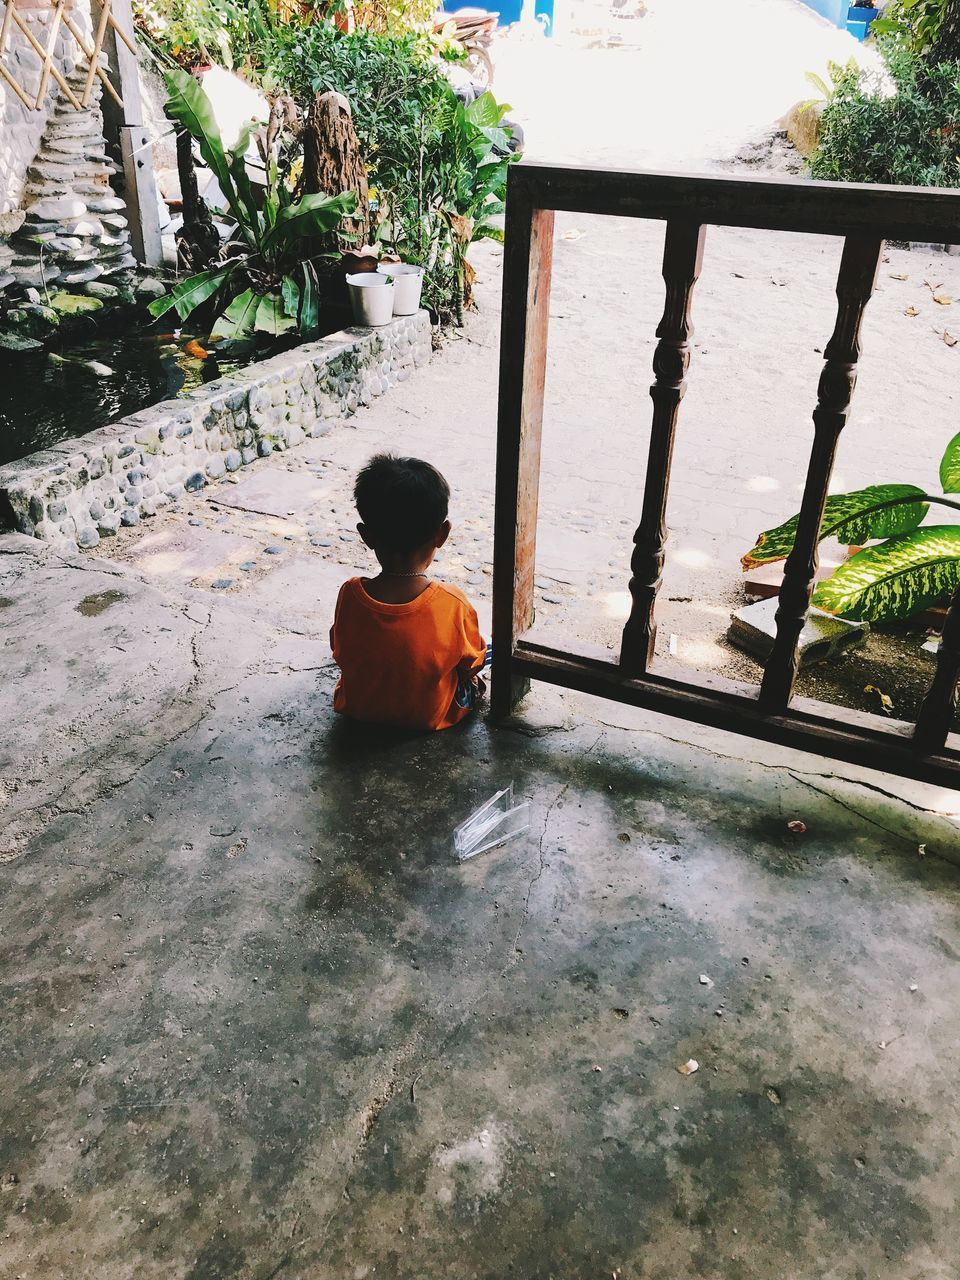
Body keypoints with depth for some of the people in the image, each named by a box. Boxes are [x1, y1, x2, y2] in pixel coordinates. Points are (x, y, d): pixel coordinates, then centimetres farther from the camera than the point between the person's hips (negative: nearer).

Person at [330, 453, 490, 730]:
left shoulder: (349, 596, -26)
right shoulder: (454, 605, -31)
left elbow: (341, 656, -6)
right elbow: (472, 665, -11)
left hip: (358, 708, 3)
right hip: (430, 717, -2)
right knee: (493, 649, 21)